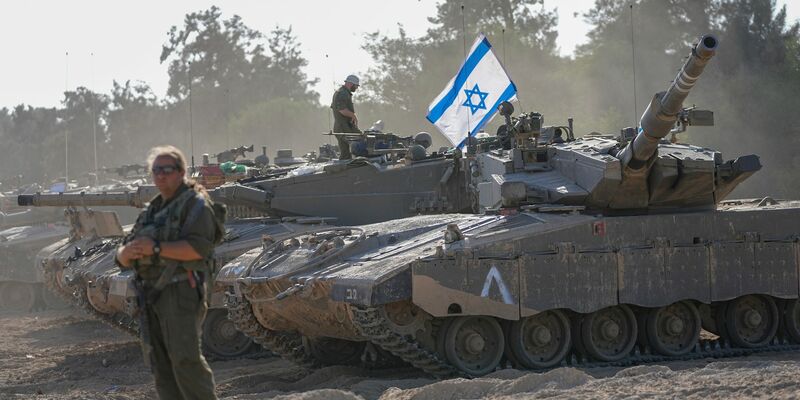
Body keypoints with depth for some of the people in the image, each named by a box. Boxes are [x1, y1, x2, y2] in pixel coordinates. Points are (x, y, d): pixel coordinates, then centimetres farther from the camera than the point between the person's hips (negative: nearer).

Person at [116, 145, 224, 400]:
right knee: (159, 364, 5)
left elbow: (199, 247, -16)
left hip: (181, 290, -8)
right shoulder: (152, 210, 22)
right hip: (150, 292, 8)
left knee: (185, 359, -15)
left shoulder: (195, 203, 0)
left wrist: (157, 248, -19)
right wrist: (127, 253, -6)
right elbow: (122, 258, 18)